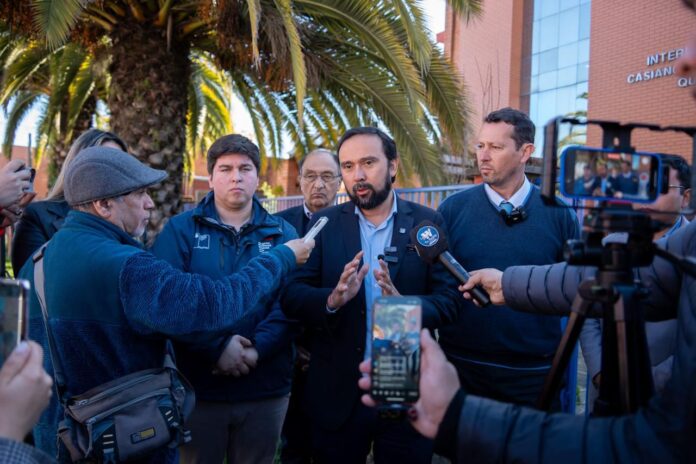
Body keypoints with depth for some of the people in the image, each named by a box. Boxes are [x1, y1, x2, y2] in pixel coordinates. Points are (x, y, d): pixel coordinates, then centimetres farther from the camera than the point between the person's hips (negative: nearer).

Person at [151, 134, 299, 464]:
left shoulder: (282, 234, 5)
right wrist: (216, 347, -20)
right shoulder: (181, 229, 0)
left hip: (265, 388, 2)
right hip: (197, 385, -1)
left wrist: (257, 349, -19)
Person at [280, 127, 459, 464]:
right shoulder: (324, 223, 0)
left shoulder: (427, 222, -2)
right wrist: (333, 299, -27)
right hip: (337, 392, 1)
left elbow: (448, 301, -6)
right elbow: (290, 296, -7)